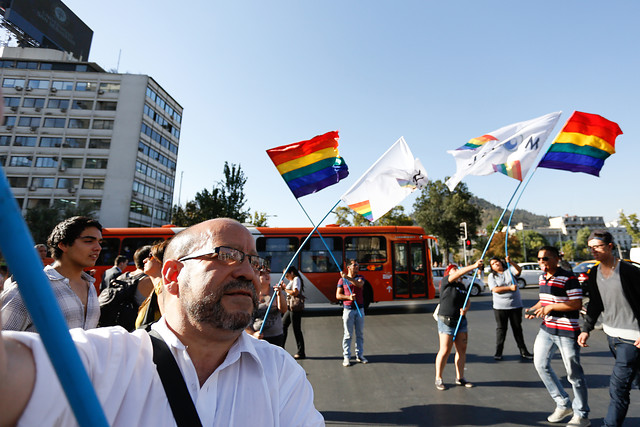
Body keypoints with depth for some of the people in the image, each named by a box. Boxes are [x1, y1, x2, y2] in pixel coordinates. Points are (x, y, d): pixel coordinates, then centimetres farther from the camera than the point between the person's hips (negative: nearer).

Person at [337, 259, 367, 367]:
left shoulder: (360, 277, 6)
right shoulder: (342, 280, 1)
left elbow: (359, 284, -19)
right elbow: (338, 295, -1)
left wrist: (347, 277, -27)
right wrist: (349, 297, -17)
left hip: (359, 309, 3)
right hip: (348, 309, -2)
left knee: (360, 334, 10)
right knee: (348, 334, 1)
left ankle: (359, 355, 22)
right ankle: (346, 357, 11)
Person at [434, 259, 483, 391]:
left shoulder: (462, 286, 15)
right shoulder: (445, 281, -7)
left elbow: (467, 302, 15)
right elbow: (459, 274, -23)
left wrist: (465, 309, -7)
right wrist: (474, 266, -28)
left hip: (461, 321, 7)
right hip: (446, 321, -7)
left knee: (462, 350, 9)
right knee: (445, 351, -3)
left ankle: (460, 378, 24)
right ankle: (438, 379, 12)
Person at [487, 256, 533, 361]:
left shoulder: (509, 271, 4)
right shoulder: (492, 276, 0)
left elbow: (519, 270, -17)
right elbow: (495, 289, -11)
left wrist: (510, 262, -33)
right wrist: (510, 288, -19)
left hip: (516, 305, 1)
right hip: (500, 307, -1)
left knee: (517, 328, 12)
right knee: (501, 328, 4)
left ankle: (523, 352, 23)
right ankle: (498, 352, 13)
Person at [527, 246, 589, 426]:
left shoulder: (568, 279, -16)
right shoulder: (542, 278, 9)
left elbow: (577, 304, -18)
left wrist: (551, 307, -21)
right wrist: (535, 309, 2)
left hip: (567, 331, -8)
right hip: (547, 329, 8)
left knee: (574, 374, 6)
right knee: (540, 364, 12)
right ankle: (563, 405, 30)